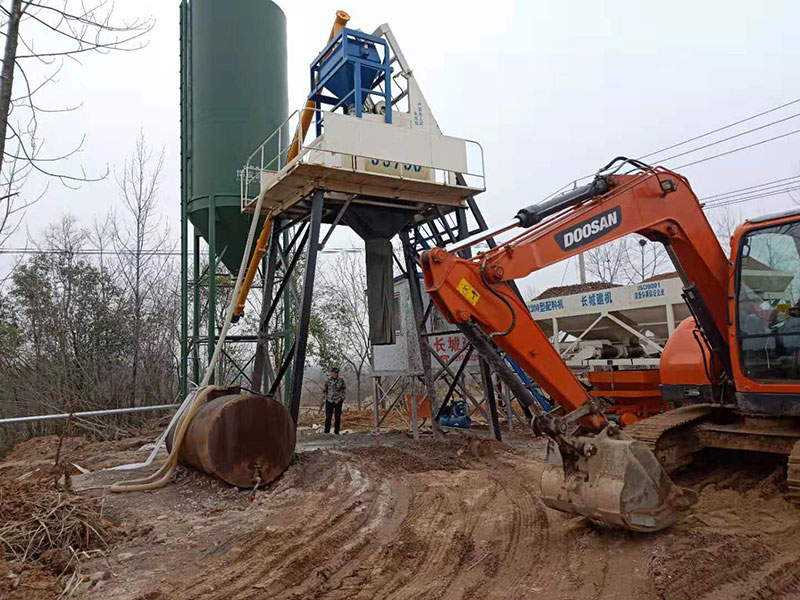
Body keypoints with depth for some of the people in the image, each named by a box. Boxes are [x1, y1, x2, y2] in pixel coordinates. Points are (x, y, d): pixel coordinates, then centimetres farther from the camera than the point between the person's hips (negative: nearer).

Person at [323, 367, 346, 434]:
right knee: (328, 416, -2)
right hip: (329, 401, -1)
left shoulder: (341, 380, 2)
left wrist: (342, 397, 3)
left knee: (338, 416, 4)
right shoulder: (328, 380, 1)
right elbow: (324, 390, 9)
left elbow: (344, 389, 10)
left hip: (338, 401, 1)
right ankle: (326, 431, 4)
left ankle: (336, 431, 11)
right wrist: (326, 397, 2)